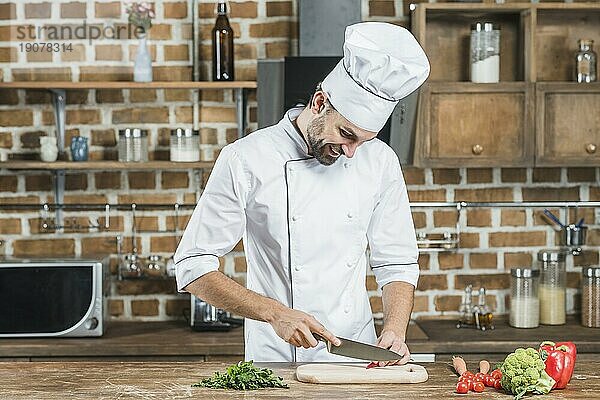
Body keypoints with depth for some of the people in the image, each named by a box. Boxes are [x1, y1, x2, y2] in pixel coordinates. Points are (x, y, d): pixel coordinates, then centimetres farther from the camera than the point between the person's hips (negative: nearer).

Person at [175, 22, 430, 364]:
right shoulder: (246, 160, -6)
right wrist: (275, 313, -16)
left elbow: (397, 264, 12)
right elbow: (193, 267, -5)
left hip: (355, 361, 2)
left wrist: (395, 331, -6)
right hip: (276, 361, -2)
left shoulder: (380, 161, 5)